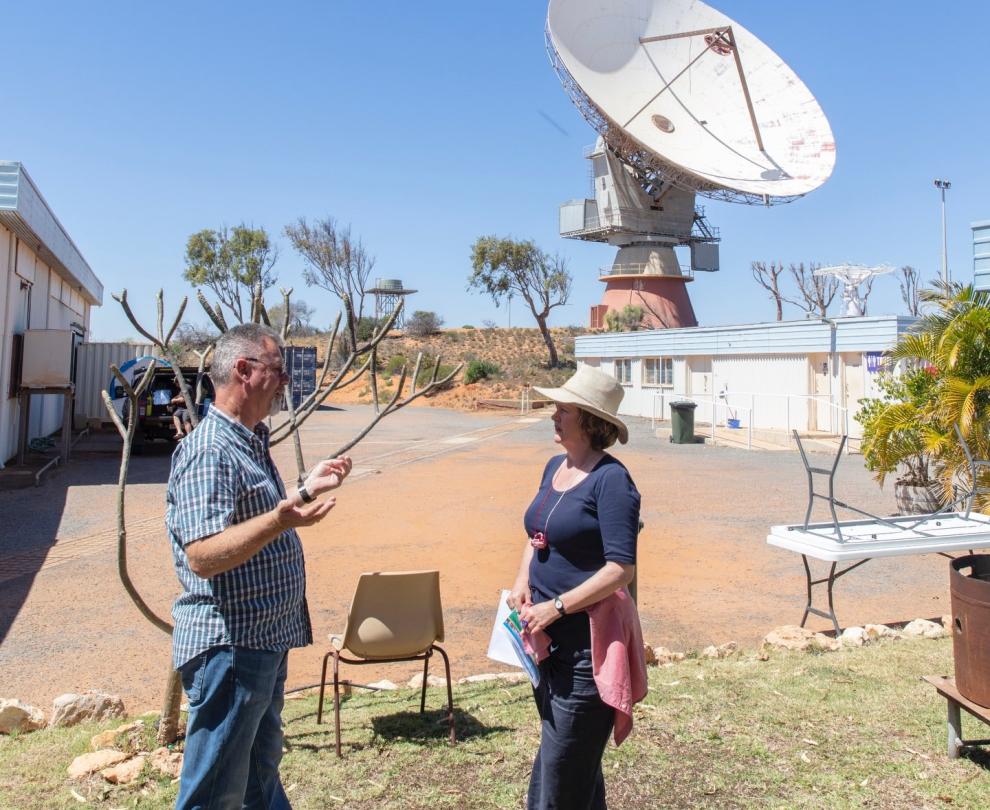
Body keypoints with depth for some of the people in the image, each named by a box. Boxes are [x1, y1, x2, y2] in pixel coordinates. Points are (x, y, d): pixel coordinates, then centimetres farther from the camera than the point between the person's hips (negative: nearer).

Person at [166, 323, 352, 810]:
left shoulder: (251, 442, 11)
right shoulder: (210, 450, -21)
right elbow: (203, 554, -30)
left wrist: (308, 489, 19)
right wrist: (280, 520, -43)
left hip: (266, 641, 10)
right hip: (229, 646, -10)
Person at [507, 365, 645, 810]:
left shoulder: (611, 479, -17)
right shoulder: (555, 466, 8)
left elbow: (621, 568, -21)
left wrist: (556, 607, -21)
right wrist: (522, 582, 2)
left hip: (588, 640, -8)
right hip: (547, 636, 8)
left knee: (560, 770, 1)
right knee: (578, 761, 22)